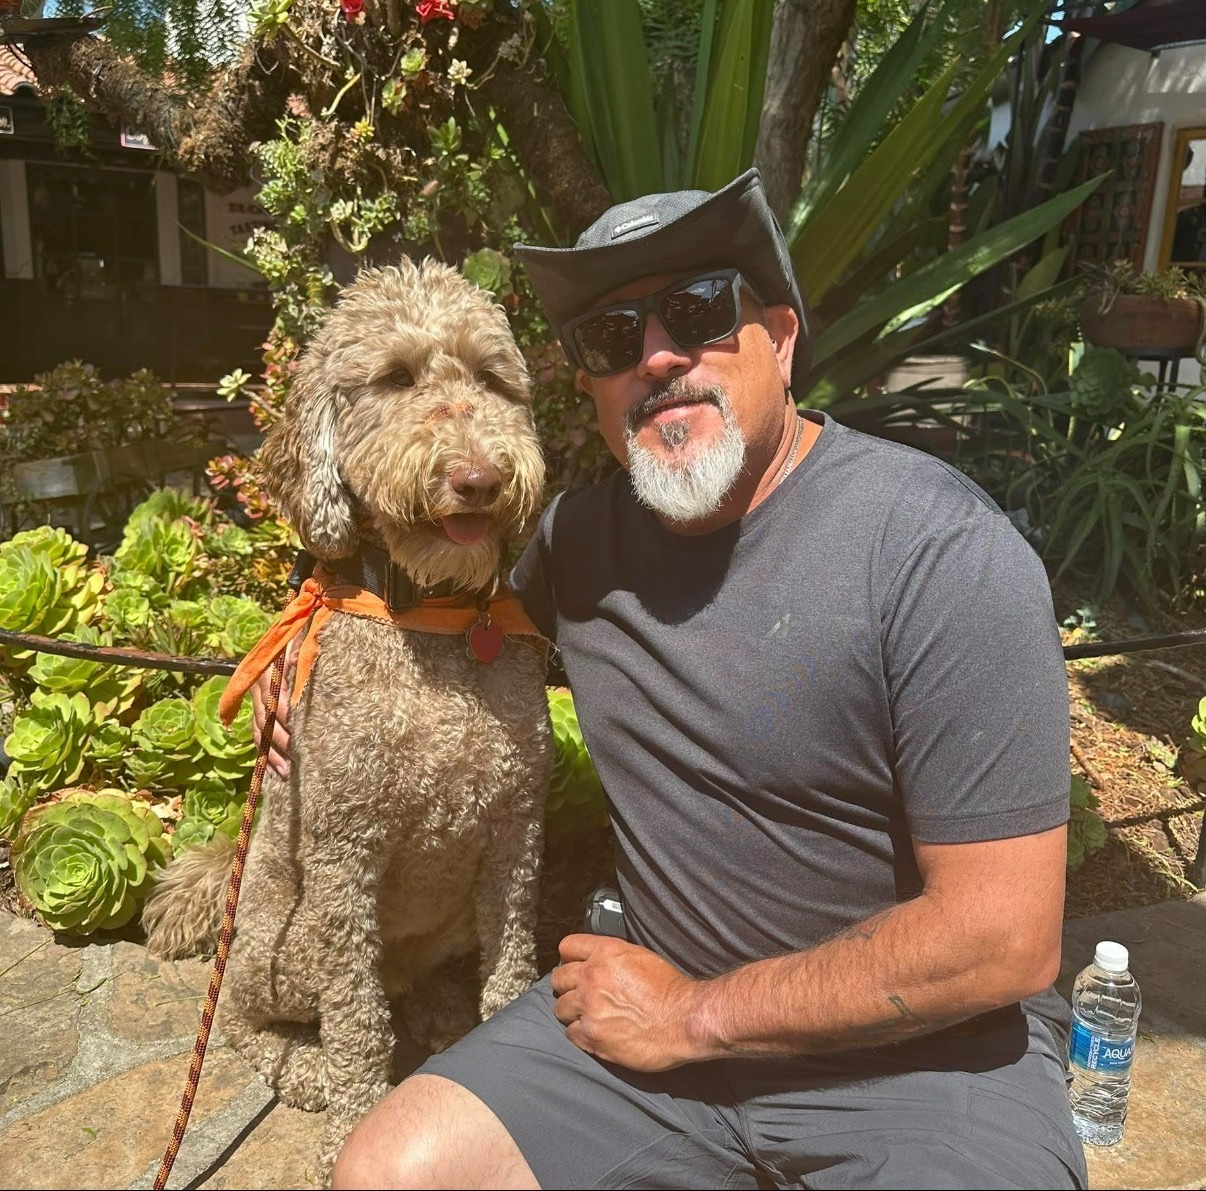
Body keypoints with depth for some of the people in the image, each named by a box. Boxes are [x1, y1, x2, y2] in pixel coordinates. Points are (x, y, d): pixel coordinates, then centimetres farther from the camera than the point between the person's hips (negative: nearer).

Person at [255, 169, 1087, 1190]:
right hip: (664, 999, 5)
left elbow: (1002, 941, -20)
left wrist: (697, 1014, -13)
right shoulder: (579, 535, -1)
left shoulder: (942, 550, -19)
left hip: (926, 1047, -4)